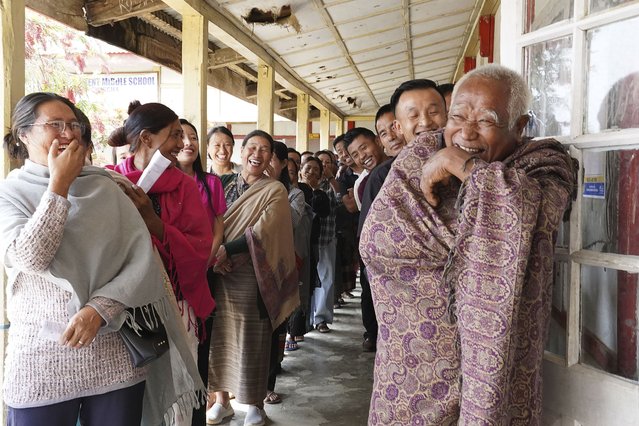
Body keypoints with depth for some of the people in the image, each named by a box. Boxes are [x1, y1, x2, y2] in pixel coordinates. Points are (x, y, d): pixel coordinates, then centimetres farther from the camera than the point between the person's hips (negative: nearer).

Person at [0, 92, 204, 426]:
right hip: (42, 358, -1)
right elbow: (29, 257, -17)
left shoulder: (105, 188, 4)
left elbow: (143, 258, -4)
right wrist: (59, 184, -12)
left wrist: (98, 309, -16)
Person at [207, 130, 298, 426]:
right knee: (219, 337, 9)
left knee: (252, 341, 3)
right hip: (220, 273, 4)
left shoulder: (275, 191, -2)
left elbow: (261, 232, -13)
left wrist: (225, 250, -18)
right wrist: (214, 254, -12)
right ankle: (221, 401, 24)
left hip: (252, 275, -4)